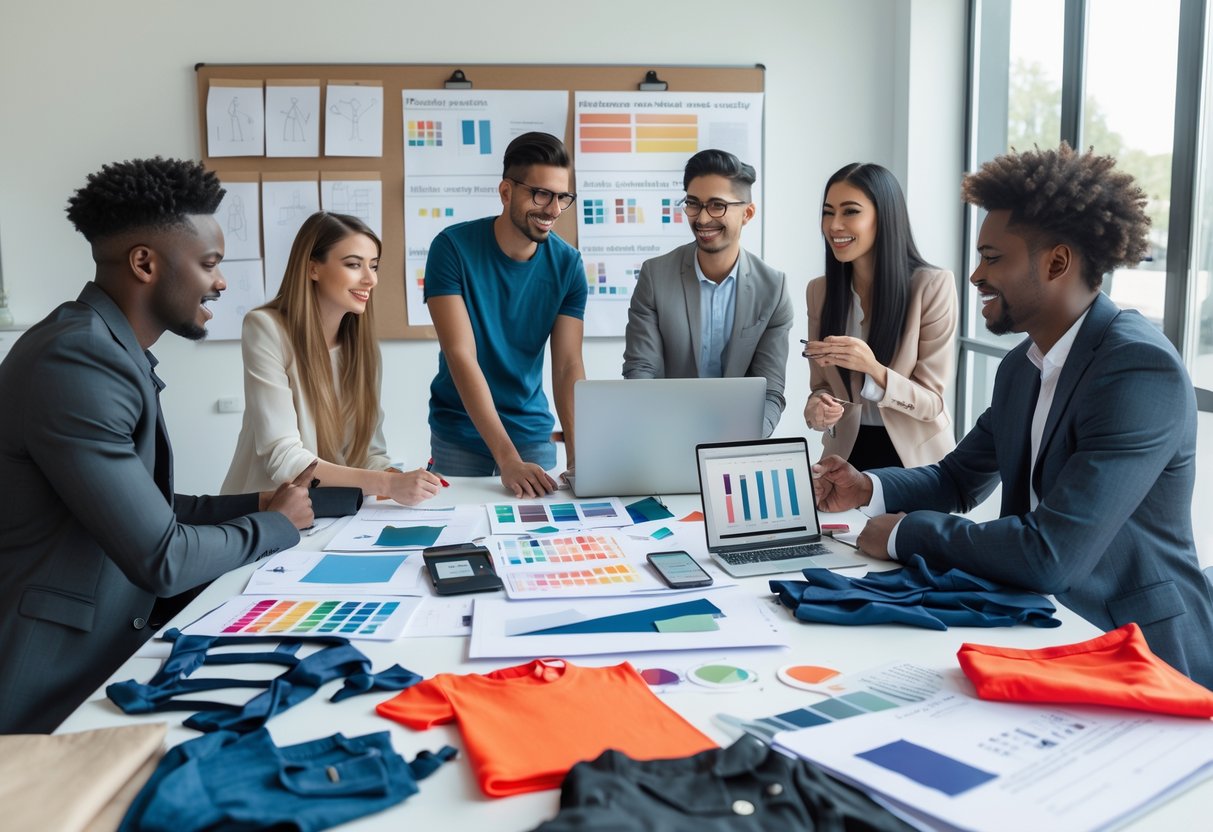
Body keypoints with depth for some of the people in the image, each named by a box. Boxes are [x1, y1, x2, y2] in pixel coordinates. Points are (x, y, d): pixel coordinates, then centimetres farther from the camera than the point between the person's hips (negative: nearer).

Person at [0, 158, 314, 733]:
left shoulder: (116, 351, 8)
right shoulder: (77, 360, -23)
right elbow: (161, 559, -23)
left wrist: (254, 503, 4)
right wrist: (275, 525, -7)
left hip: (113, 647, 9)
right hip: (61, 691, -9)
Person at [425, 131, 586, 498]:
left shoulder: (568, 264, -7)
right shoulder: (453, 247, -16)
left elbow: (568, 367, -10)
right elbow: (461, 357, -22)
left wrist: (578, 456, -25)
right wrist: (507, 459, -31)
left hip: (533, 431, 2)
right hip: (459, 434, -2)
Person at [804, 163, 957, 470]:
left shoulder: (934, 285, -11)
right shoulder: (819, 291, 0)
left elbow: (932, 402, -11)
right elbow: (822, 386, 6)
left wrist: (873, 369, -27)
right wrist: (817, 406, -17)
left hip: (915, 457, -4)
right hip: (847, 452, 4)